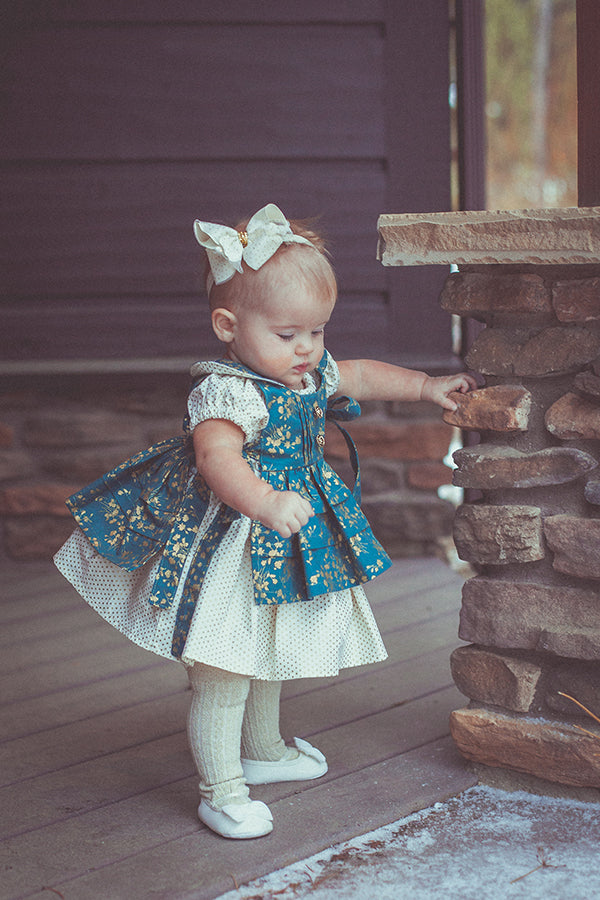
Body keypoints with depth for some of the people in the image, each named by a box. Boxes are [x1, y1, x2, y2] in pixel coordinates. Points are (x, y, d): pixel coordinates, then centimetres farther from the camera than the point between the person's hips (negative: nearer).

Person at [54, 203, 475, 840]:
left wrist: (426, 387, 21)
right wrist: (267, 503, -58)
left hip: (288, 550, 9)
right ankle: (221, 790, 11)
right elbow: (217, 457, -44)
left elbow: (362, 376, 21)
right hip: (231, 554, -9)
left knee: (267, 663, 27)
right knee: (222, 679, -3)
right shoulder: (227, 392, -27)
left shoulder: (311, 376, 1)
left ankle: (262, 750, 48)